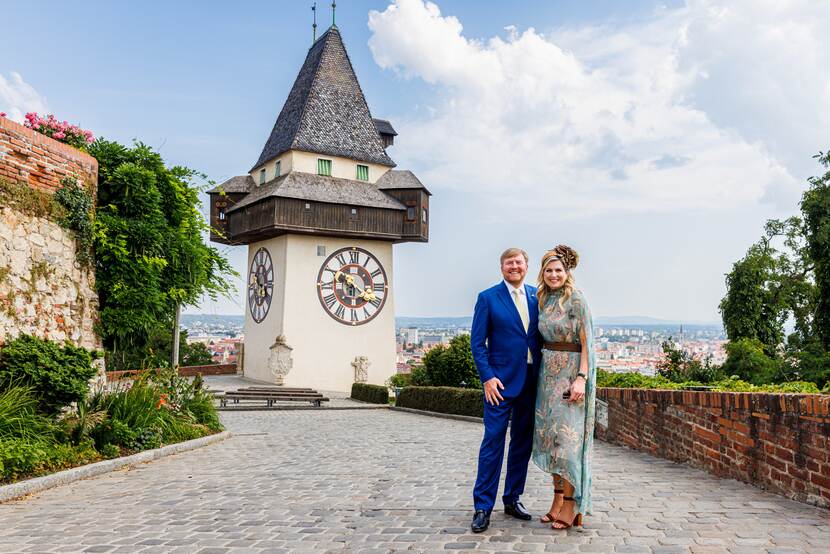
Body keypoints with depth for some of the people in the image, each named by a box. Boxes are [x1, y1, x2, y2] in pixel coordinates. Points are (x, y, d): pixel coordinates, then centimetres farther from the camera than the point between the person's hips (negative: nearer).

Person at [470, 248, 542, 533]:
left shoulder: (537, 296, 9)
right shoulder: (488, 298, -3)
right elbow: (478, 342, -5)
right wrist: (487, 377, -13)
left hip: (532, 380, 5)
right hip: (501, 381, -4)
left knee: (523, 442, 12)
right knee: (493, 442, -4)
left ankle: (512, 499, 26)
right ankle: (483, 507, 5)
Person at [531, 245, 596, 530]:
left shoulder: (576, 299, -10)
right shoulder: (544, 300, 11)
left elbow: (587, 342, -12)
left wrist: (582, 378, -21)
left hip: (571, 373, -7)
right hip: (548, 374, 7)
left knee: (568, 437, -5)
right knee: (551, 436, 9)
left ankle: (570, 507, 4)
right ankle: (557, 501, 19)